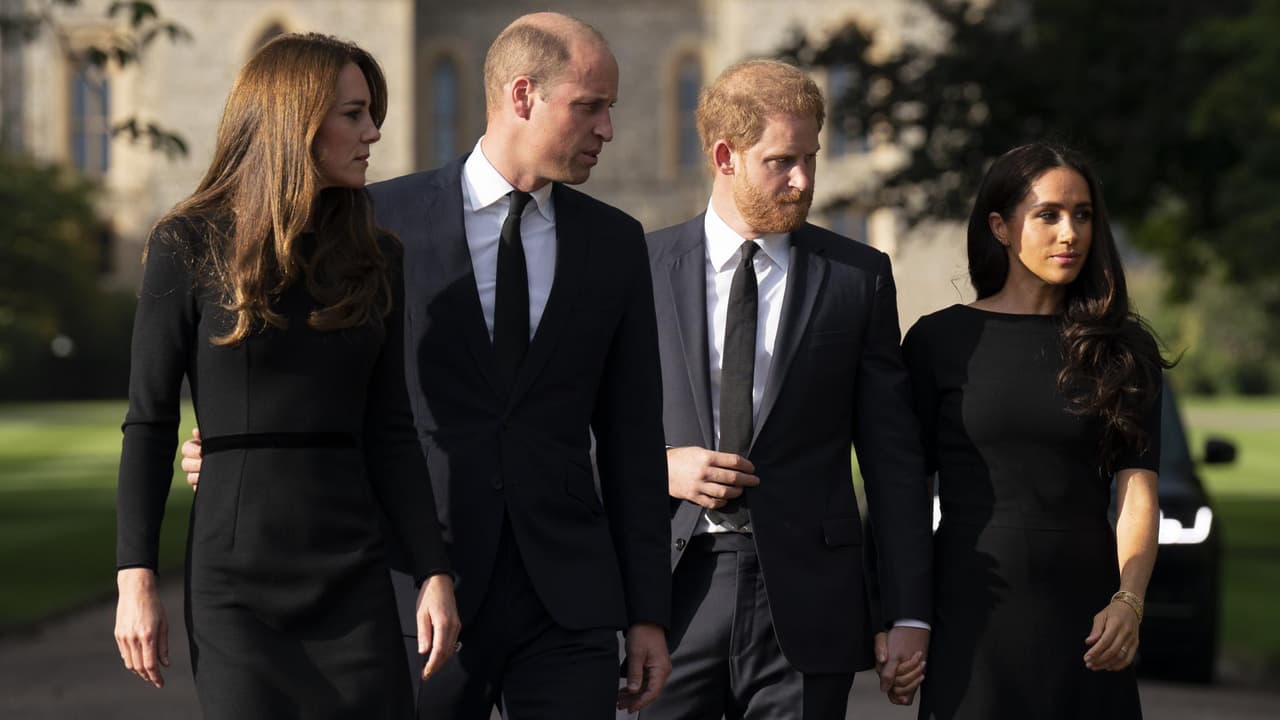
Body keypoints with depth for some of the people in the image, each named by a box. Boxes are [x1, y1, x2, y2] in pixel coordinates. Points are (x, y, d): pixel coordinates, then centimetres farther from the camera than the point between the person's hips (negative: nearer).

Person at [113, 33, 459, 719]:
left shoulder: (374, 257, 9)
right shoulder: (189, 246, -2)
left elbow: (389, 430, 9)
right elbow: (149, 423, -2)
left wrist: (434, 571, 2)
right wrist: (135, 578, -8)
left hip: (354, 578, 3)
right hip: (237, 579, -3)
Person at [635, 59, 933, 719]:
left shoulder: (859, 277, 6)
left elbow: (892, 456, 5)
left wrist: (909, 614, 0)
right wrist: (660, 466, -10)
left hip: (805, 600, 0)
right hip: (672, 589, 0)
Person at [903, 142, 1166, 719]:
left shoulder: (1122, 350, 6)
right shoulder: (940, 341, 1)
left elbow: (1137, 493, -2)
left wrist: (1128, 602, -18)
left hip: (1085, 617, 1)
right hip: (972, 613, -1)